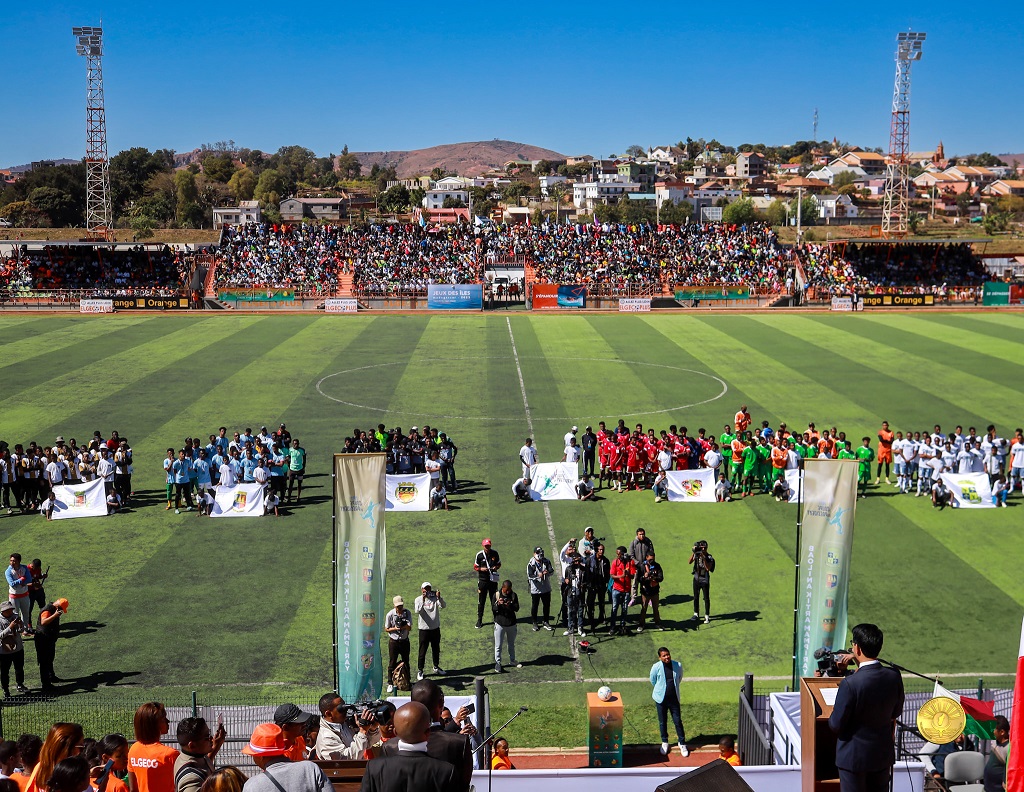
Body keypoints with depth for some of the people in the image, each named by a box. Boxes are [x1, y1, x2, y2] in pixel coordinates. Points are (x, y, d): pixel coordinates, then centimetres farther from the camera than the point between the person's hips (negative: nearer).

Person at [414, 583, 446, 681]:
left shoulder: (435, 598, -3)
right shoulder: (418, 599, -9)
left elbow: (444, 605, -19)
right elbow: (417, 611, -26)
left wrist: (439, 598, -37)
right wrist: (423, 600, -38)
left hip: (435, 628, 3)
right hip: (424, 629, -3)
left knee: (436, 649, 18)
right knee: (422, 651, 3)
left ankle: (436, 667, 36)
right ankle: (420, 670, 14)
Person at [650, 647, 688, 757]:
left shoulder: (678, 665, -10)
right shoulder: (656, 667, -15)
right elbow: (653, 680, 2)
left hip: (674, 698, 1)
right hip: (661, 698, -1)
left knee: (678, 721, 6)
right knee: (662, 722, 12)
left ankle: (682, 743, 22)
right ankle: (664, 742, 32)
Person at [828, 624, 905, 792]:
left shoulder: (850, 684, -26)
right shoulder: (894, 677, -10)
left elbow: (836, 724, -18)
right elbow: (896, 712, 6)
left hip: (854, 755, -5)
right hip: (883, 754, 5)